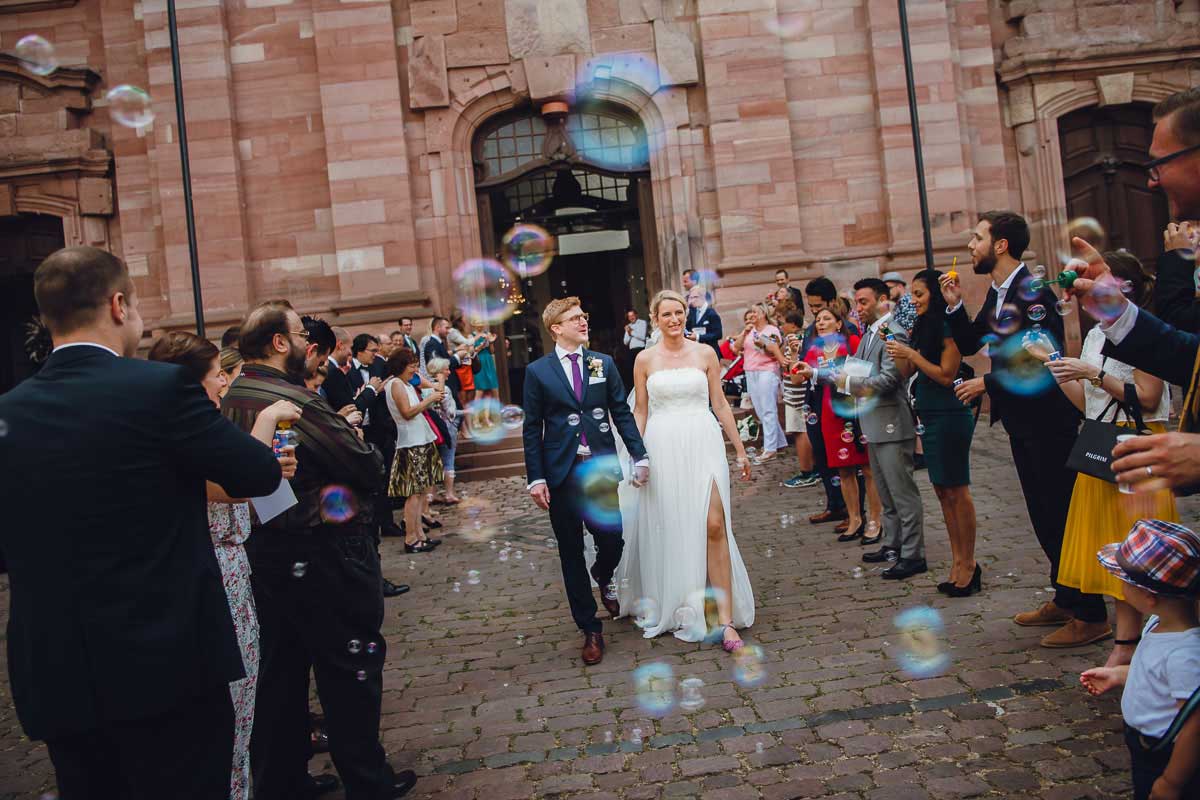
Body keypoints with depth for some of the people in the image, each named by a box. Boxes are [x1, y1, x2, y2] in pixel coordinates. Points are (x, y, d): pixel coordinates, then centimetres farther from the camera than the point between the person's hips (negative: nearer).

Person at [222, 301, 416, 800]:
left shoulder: (233, 399, 5)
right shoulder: (297, 402, -23)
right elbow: (367, 468, -22)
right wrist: (366, 449, 1)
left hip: (268, 550, 9)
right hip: (326, 553, -9)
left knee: (281, 671, 18)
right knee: (350, 668, 6)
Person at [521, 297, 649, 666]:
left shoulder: (604, 363, 5)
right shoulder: (538, 371, 0)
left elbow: (622, 413, 5)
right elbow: (531, 430, 0)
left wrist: (640, 456, -4)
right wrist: (535, 478, -6)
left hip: (601, 469, 1)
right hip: (562, 474, -1)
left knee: (612, 542, 3)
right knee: (572, 554, 6)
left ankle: (602, 580, 41)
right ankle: (591, 629, 20)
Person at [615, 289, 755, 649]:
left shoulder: (705, 353, 5)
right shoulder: (645, 359, 6)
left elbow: (720, 404, 7)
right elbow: (639, 411, 9)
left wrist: (740, 450, 6)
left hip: (703, 444, -1)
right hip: (662, 448, 1)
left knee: (714, 526, -10)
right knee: (669, 530, 7)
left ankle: (725, 620, -7)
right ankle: (674, 607, 27)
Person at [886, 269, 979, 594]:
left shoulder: (950, 327, -12)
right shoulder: (923, 327, 13)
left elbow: (946, 375, -16)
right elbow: (907, 373, 13)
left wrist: (912, 354, -16)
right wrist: (893, 346, 2)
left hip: (950, 417, -9)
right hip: (930, 417, 9)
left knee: (957, 490, -2)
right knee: (942, 491, 10)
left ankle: (969, 564, 7)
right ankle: (957, 562, 17)